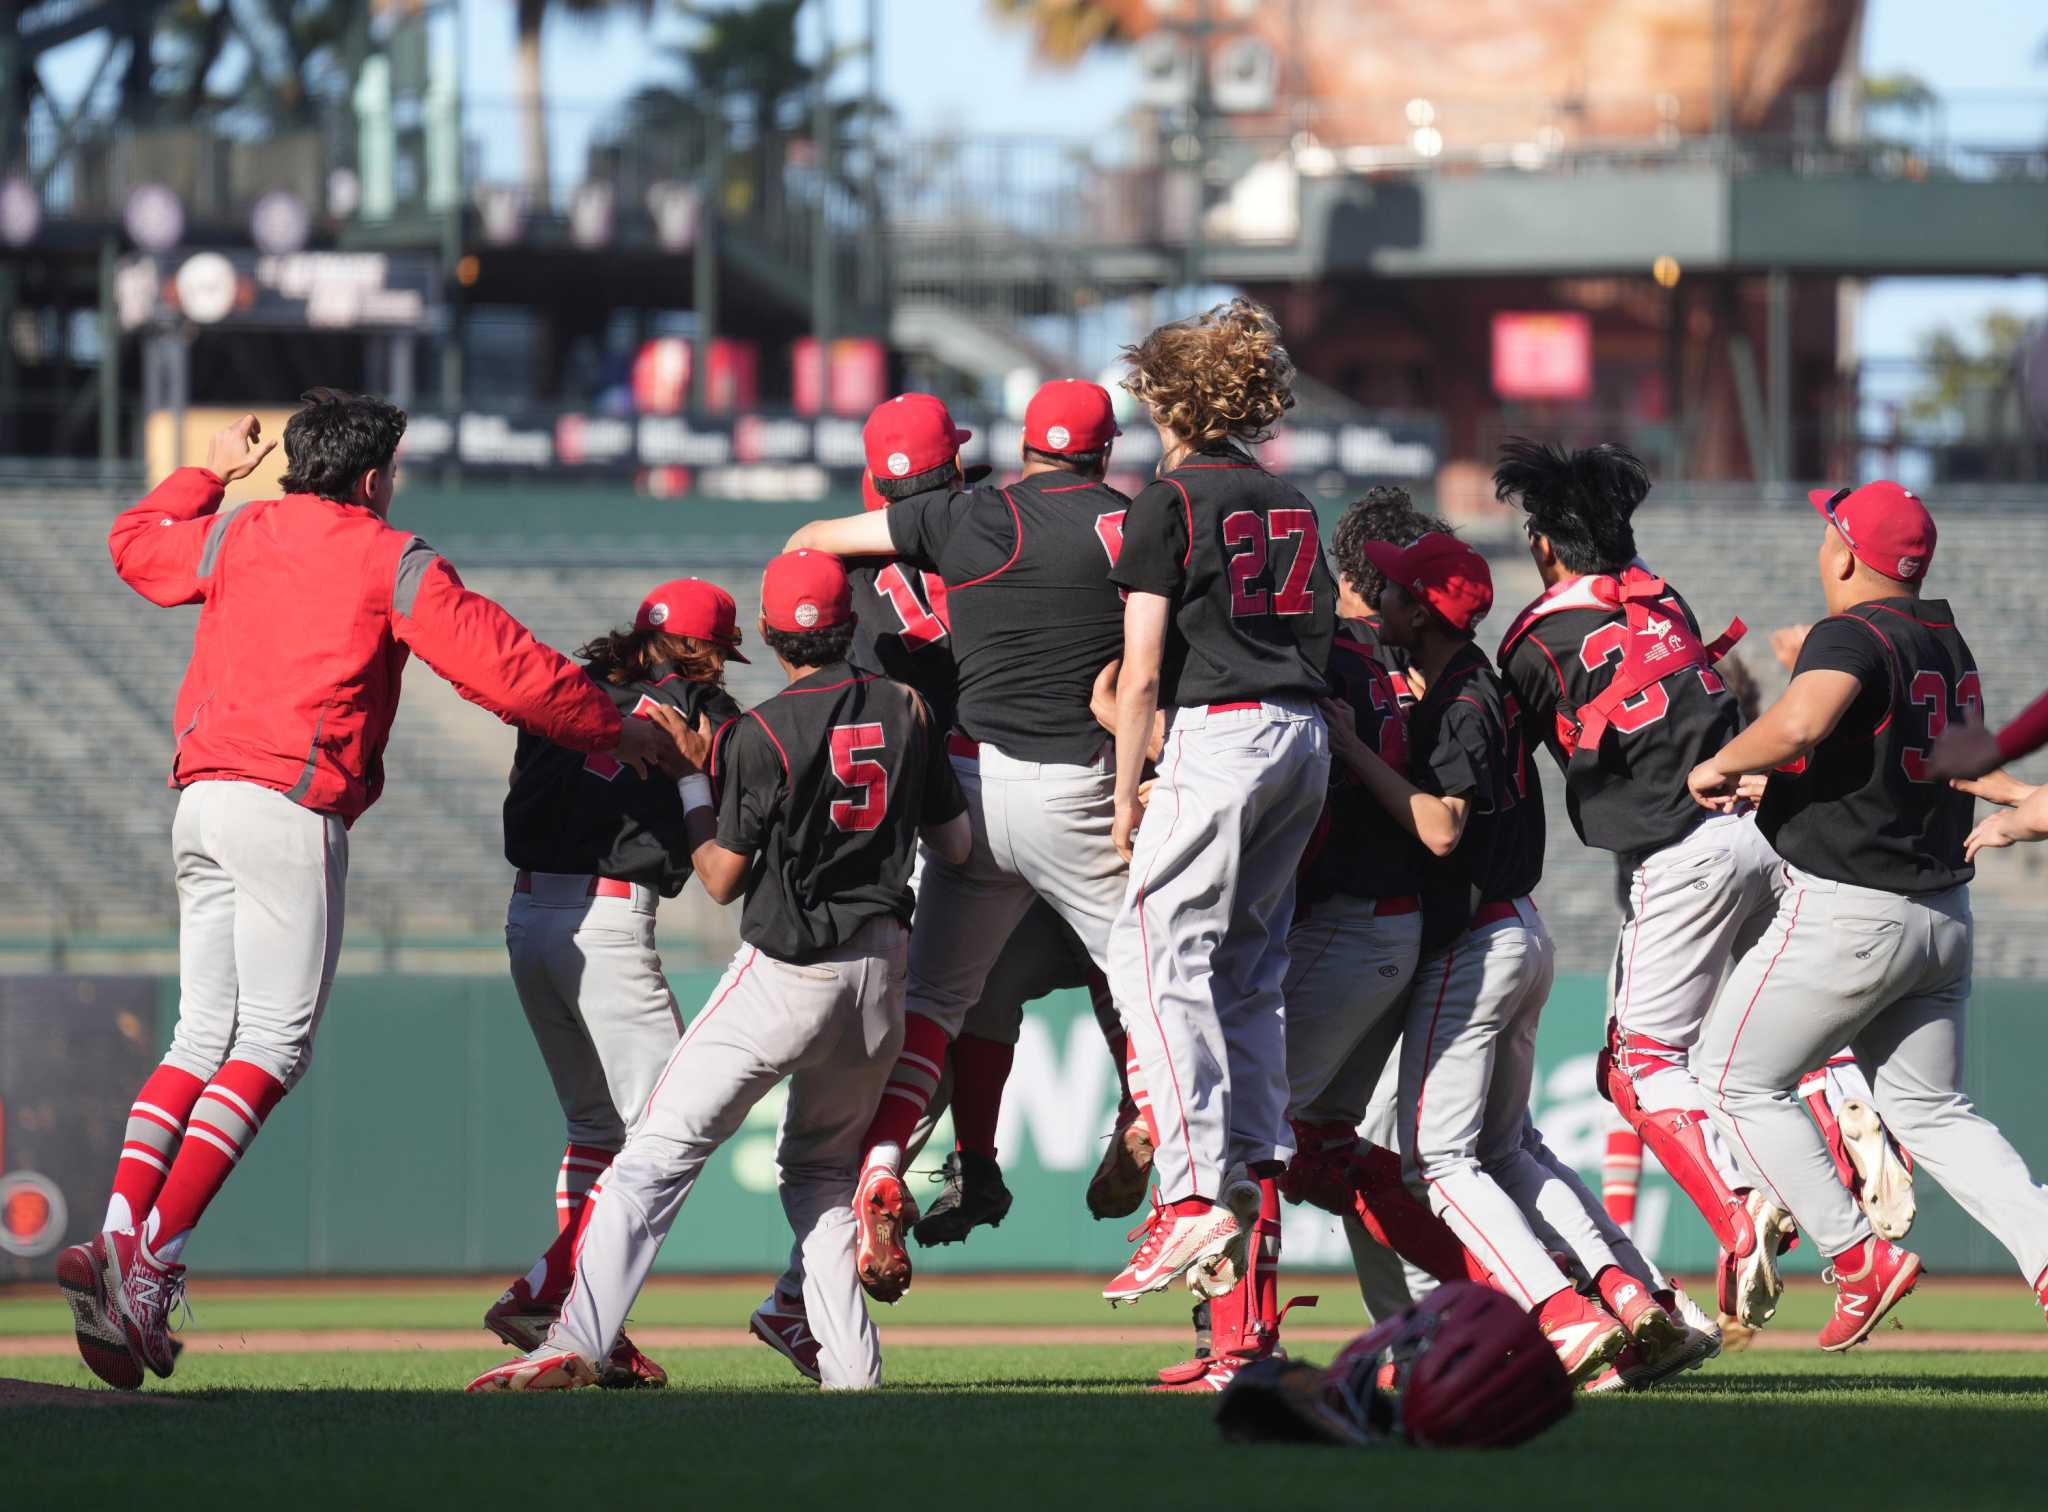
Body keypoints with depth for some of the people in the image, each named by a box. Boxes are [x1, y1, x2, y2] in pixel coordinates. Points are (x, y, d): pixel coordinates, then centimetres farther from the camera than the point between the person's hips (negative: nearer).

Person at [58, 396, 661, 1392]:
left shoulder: (234, 537, 17)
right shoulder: (392, 563, 2)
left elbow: (134, 544, 38)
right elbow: (505, 669, -2)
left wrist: (211, 474, 51)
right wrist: (613, 729, 11)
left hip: (199, 803, 7)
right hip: (293, 807, -7)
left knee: (204, 1038, 9)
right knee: (273, 1044, -7)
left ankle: (117, 1242, -8)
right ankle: (149, 1264, -20)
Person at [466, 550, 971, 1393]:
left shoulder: (760, 737, -10)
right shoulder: (905, 712, 4)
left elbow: (722, 879, -3)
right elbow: (955, 844, 12)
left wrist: (692, 779, 6)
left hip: (787, 974, -5)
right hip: (881, 967, 5)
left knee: (660, 1151, -8)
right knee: (820, 1166, 23)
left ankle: (576, 1343, -22)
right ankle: (851, 1367, 11)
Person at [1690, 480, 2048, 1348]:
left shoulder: (1853, 635, -16)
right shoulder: (1950, 645, 12)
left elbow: (1801, 722, -36)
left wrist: (1723, 765, -17)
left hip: (1846, 911, -8)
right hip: (1944, 911, 8)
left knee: (1736, 1080, 6)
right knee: (1930, 1109, 14)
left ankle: (1858, 1260, -2)